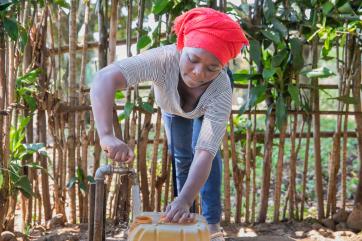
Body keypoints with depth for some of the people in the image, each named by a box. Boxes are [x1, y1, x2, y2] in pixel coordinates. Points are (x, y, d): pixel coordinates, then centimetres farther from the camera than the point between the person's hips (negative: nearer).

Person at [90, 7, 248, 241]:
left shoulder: (221, 89, -46)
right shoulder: (163, 59, -48)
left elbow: (205, 153, -50)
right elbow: (105, 78, -61)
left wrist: (185, 200, -66)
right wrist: (106, 135, -75)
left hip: (210, 104, -1)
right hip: (174, 105, 1)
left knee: (205, 150, -16)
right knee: (181, 155, 4)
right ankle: (187, 219, 22)